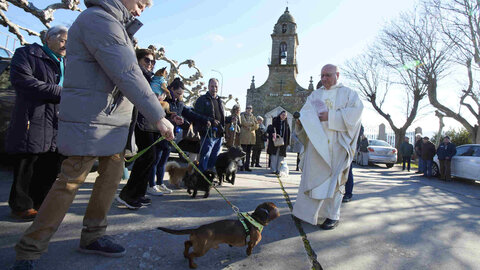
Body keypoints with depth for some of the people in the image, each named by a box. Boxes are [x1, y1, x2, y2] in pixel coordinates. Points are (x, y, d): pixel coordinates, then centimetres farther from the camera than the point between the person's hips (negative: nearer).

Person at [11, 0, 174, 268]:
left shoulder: (118, 25, 20)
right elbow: (127, 75, -22)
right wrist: (159, 117, -21)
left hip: (112, 121, 10)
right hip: (89, 121, -10)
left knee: (112, 176, 10)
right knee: (69, 184, -3)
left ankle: (93, 236, 25)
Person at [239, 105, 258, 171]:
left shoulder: (253, 117, 18)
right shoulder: (242, 115, 5)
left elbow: (256, 126, 8)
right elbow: (245, 123, -12)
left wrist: (250, 128, -6)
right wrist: (252, 123, -2)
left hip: (251, 136, 5)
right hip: (244, 136, -5)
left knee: (249, 152, 7)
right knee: (243, 152, -6)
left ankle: (247, 166, 12)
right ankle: (242, 166, -1)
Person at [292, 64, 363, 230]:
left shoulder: (348, 93, 8)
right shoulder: (315, 95, 19)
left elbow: (355, 111, -8)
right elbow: (306, 112, 7)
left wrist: (330, 116, -15)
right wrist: (302, 120, -17)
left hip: (336, 143, -3)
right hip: (316, 141, 3)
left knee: (333, 178, -2)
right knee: (313, 175, 3)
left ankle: (333, 216, 9)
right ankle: (310, 211, 15)